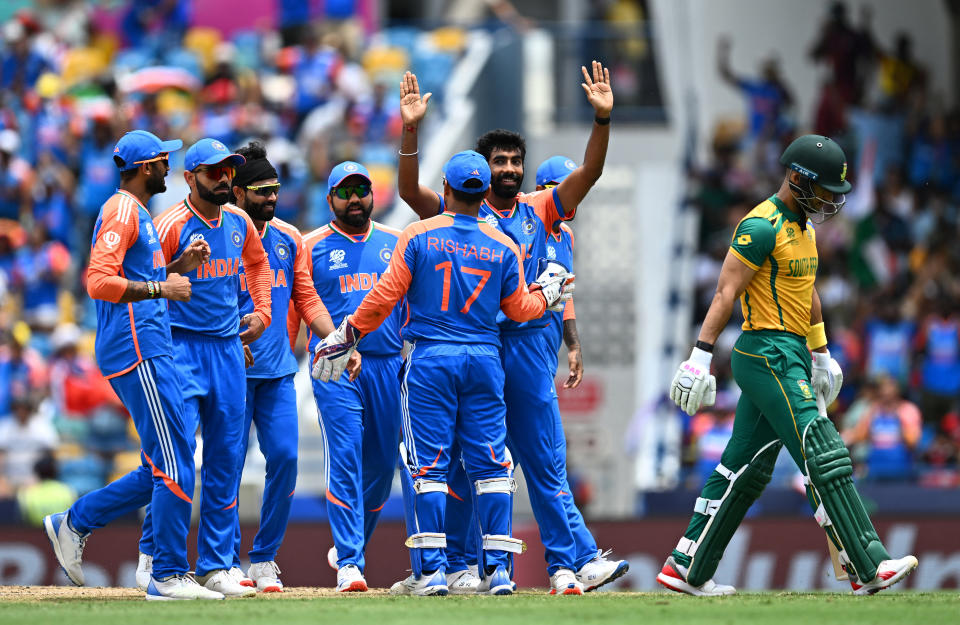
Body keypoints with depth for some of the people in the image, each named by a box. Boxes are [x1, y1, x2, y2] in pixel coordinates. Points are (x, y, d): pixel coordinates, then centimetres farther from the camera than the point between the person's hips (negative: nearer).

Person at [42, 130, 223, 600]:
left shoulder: (137, 213, 22)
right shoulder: (122, 211, -9)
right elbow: (100, 282, -20)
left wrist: (179, 266, 14)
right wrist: (161, 288, -20)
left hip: (150, 352, 10)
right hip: (136, 352, -10)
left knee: (161, 469, 10)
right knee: (174, 465, -10)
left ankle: (74, 523, 17)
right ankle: (168, 576, -8)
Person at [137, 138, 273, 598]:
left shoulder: (239, 223, 10)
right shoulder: (171, 226, -10)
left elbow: (258, 263, 29)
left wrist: (262, 313, 18)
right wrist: (184, 264, -24)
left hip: (229, 348, 6)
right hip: (182, 347, -6)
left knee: (225, 459, 6)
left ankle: (216, 565, 11)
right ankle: (154, 554, -2)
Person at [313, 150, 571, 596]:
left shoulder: (419, 236, -4)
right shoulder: (503, 247, 4)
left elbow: (385, 297, -6)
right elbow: (519, 309, 11)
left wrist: (345, 336, 5)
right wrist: (547, 294, 32)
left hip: (430, 359, -2)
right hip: (485, 359, 2)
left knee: (430, 464, -1)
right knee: (490, 463, 5)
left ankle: (432, 570, -6)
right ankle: (498, 569, 1)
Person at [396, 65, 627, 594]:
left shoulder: (539, 210, 10)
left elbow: (589, 173, 1)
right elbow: (410, 191, -10)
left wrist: (602, 119, -13)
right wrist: (410, 131, -22)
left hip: (529, 346, 2)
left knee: (544, 462, 1)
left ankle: (569, 565, -3)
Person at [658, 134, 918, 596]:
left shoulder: (804, 226, 17)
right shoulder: (762, 227, -14)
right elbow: (725, 293, -17)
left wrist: (821, 354, 32)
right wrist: (700, 357, -21)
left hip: (790, 357, 10)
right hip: (767, 354, -10)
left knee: (746, 470, 10)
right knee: (825, 460, -13)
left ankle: (686, 569, 14)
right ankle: (868, 569, -15)